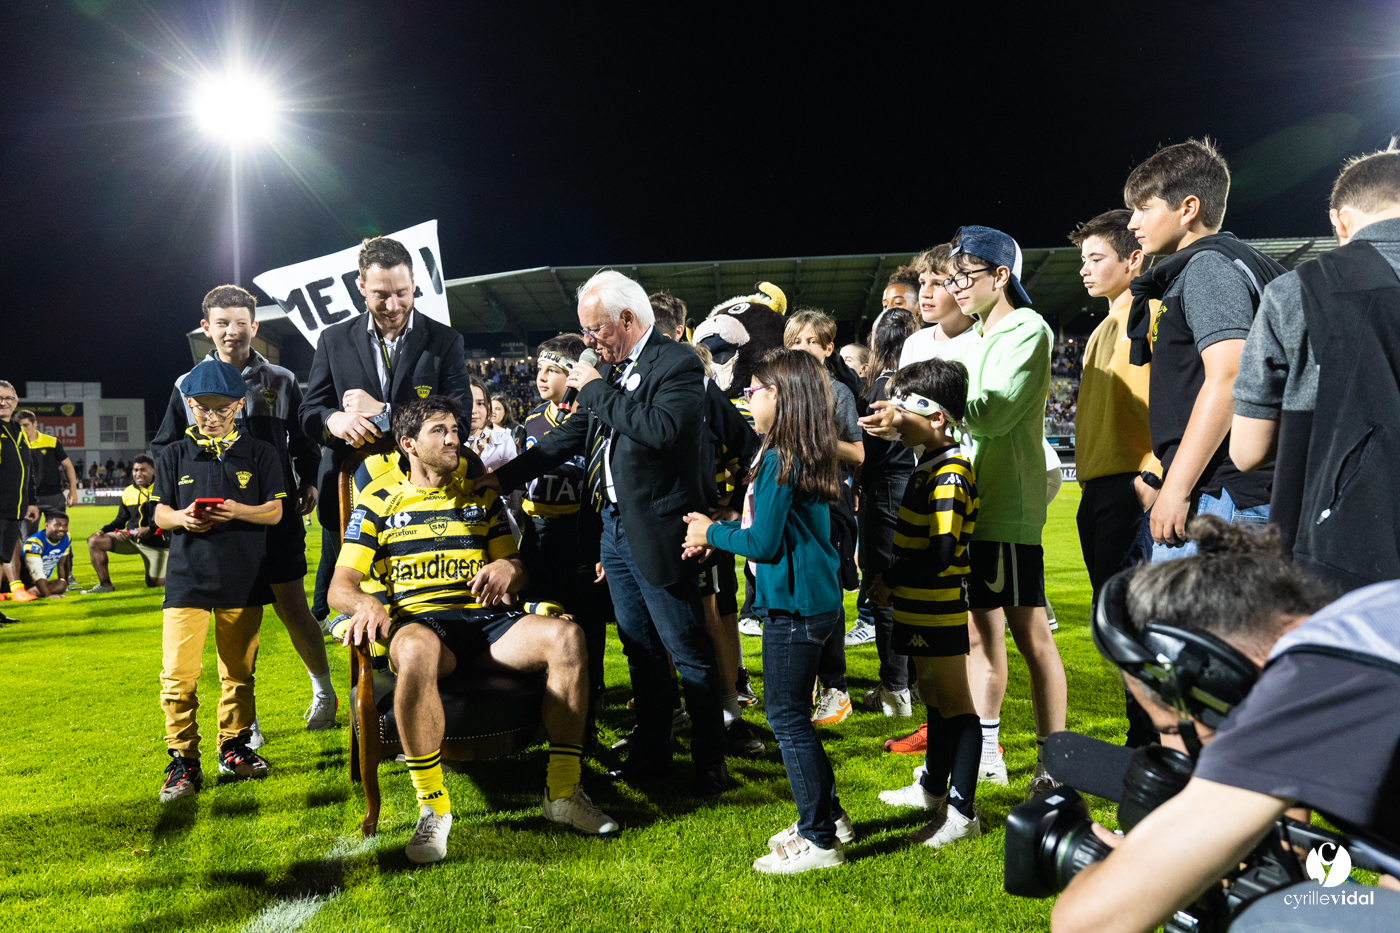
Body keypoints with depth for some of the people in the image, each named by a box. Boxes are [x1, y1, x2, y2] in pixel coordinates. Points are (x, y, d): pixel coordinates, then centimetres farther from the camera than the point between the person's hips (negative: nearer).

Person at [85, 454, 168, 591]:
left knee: (156, 585, -4)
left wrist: (150, 529, -27)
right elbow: (121, 519, 15)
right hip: (130, 536, 5)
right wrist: (104, 530, -2)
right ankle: (105, 585, -2)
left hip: (156, 542, -5)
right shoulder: (128, 492, 6)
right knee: (94, 541, -10)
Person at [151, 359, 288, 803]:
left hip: (243, 580, 0)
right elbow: (160, 513, 7)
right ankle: (183, 761, 6)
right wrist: (183, 517, -15)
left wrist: (235, 510, -17)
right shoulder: (176, 454, 7)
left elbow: (274, 511, 1)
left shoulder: (259, 453, 4)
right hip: (187, 578, 0)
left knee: (238, 671, 11)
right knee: (178, 675, -6)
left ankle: (234, 747, 27)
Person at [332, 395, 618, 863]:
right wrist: (367, 604, -20)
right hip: (418, 620, -3)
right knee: (417, 652, -41)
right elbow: (341, 585, 4)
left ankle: (563, 792, -17)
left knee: (567, 636, -27)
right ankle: (432, 807, -27)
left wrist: (507, 568, -7)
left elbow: (518, 569, 19)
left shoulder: (481, 497, 21)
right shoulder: (378, 502, 12)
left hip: (485, 620, 3)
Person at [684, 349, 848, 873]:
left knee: (787, 717, -1)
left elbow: (764, 543, -18)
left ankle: (818, 840, 7)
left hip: (795, 608, -10)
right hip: (815, 600, 10)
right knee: (790, 713, 19)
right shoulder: (802, 456, 11)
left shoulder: (779, 460, -17)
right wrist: (716, 531, 11)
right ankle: (827, 814, 30)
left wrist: (712, 532, -4)